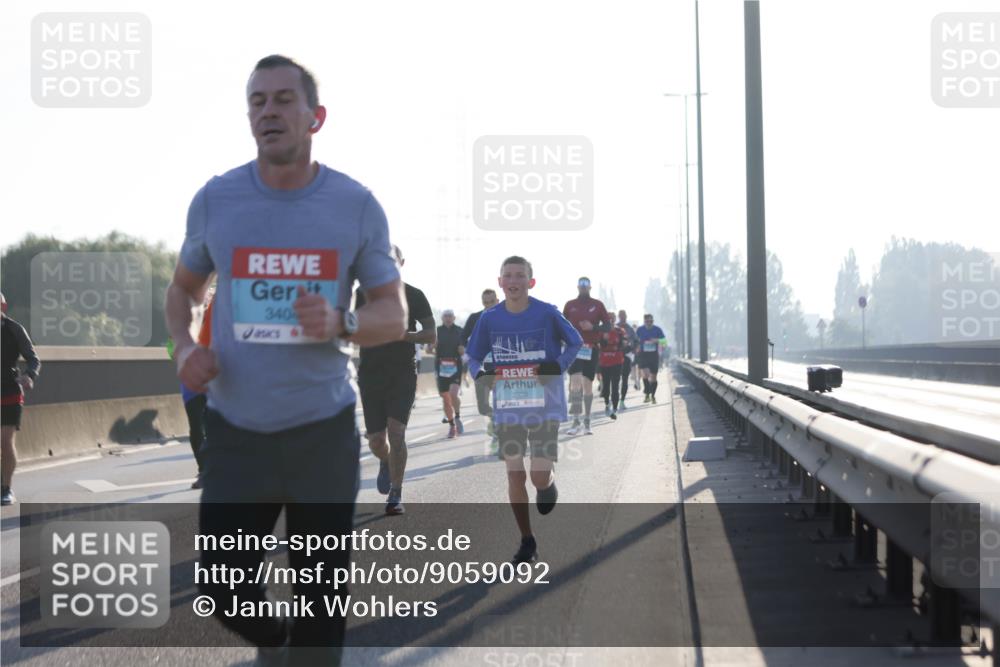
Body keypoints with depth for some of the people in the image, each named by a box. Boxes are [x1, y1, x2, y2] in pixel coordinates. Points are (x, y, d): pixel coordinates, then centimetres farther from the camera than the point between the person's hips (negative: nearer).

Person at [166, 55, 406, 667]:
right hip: (235, 429, 1)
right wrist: (185, 347, -6)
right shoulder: (215, 200, -1)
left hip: (324, 428, -1)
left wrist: (341, 324, -21)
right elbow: (183, 288, 15)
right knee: (223, 589, 6)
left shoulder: (357, 206, -4)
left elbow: (395, 316, 0)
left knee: (322, 595, 7)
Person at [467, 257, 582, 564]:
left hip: (545, 406, -3)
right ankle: (527, 541, 17)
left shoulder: (547, 313, -8)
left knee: (539, 476, -10)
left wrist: (558, 365, -13)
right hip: (507, 408, 3)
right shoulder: (489, 318, -1)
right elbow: (473, 357, 10)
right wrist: (480, 373, -12)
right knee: (514, 475, 3)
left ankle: (549, 483, 29)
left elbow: (576, 342, 5)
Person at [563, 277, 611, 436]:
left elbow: (608, 325, 5)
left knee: (588, 384, 5)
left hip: (591, 349, 1)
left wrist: (593, 327, -12)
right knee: (575, 381, -16)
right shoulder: (570, 305, 8)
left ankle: (587, 422, 16)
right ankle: (576, 421, -18)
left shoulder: (597, 305, 7)